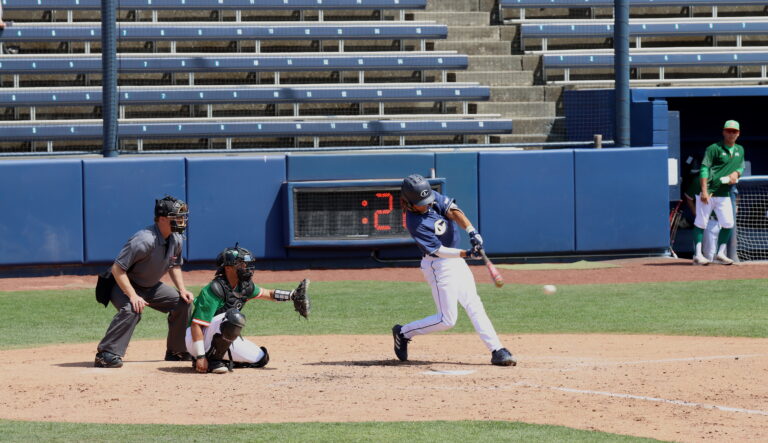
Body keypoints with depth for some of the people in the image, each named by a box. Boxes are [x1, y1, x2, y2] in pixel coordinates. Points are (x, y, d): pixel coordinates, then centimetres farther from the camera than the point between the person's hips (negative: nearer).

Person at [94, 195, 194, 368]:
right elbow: (117, 269, -30)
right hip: (124, 285, -9)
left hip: (150, 287, 9)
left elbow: (174, 265, 14)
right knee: (131, 310, -36)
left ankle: (177, 352, 18)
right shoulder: (145, 240, -32)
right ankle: (106, 355, -36)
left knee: (182, 302, 4)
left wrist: (182, 290, 0)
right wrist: (133, 296, -36)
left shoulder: (177, 240, -6)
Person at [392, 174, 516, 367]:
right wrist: (467, 254, -34)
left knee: (474, 305, 4)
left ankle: (497, 350, 3)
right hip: (439, 266, -8)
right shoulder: (415, 223, -23)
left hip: (456, 260, 8)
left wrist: (471, 231, -32)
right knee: (447, 319, -4)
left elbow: (453, 211, -16)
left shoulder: (433, 198, -4)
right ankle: (403, 333, 13)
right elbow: (438, 250, -23)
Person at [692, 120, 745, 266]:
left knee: (728, 224, 0)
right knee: (701, 223, -5)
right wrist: (704, 191, -21)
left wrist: (736, 173, -2)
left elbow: (741, 166, 24)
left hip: (724, 194, 6)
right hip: (708, 192, -6)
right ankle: (698, 255, -3)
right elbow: (704, 169, -12)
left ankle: (720, 254, 13)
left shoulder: (740, 150, 13)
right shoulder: (714, 148, -7)